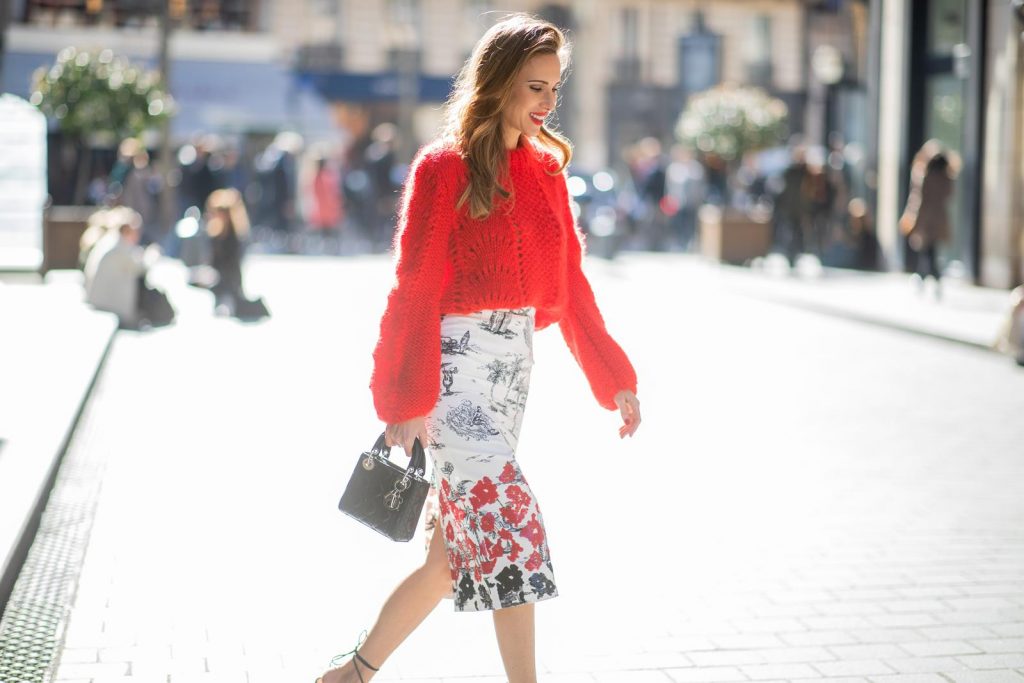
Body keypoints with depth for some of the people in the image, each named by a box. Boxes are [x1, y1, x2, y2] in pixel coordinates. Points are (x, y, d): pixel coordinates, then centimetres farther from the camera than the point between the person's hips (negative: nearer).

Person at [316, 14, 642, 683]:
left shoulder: (547, 170, 12)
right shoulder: (444, 167, -6)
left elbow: (570, 284, 14)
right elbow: (415, 289, -8)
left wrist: (614, 378, 9)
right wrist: (407, 399, -12)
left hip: (514, 363, 7)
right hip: (453, 362, -7)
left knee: (460, 550, 10)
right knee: (510, 516, -15)